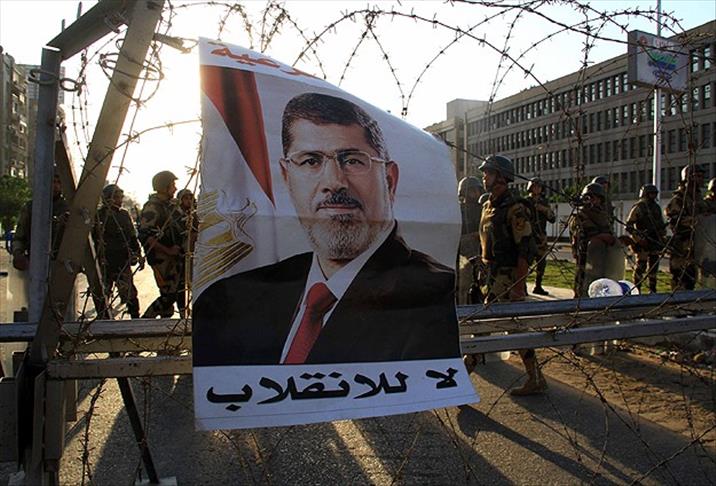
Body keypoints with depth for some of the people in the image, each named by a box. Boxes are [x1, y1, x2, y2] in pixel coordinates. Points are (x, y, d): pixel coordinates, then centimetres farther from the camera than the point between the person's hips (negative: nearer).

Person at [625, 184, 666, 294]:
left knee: (654, 266, 10)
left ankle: (652, 290, 18)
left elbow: (662, 224, 25)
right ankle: (636, 289, 3)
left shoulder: (657, 207, 15)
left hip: (655, 241, 7)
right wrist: (639, 238, -18)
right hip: (643, 242, -7)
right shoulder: (638, 207, -7)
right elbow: (628, 225, -10)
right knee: (641, 265, -6)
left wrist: (663, 237, 13)